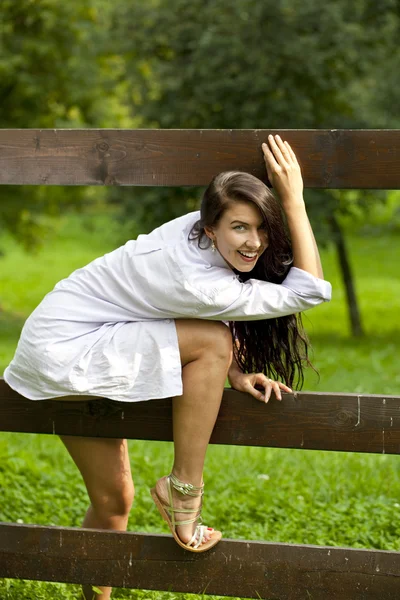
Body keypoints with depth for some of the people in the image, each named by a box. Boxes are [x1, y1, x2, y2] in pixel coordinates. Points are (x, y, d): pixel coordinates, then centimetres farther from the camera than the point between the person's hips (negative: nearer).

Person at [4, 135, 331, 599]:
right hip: (64, 350, -9)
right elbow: (311, 290, -26)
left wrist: (234, 374, -6)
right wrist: (294, 199, -28)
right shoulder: (198, 281, -30)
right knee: (213, 342, -21)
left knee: (113, 500, 14)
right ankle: (183, 488, -11)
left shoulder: (200, 234, -7)